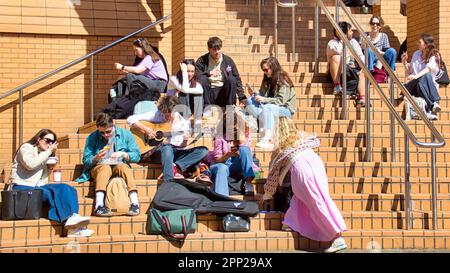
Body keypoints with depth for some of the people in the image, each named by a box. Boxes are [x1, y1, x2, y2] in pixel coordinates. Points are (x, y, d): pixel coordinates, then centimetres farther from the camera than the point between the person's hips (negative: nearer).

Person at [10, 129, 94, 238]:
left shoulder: (44, 155, 23)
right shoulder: (26, 147, 4)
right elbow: (30, 164, -20)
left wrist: (49, 168, 1)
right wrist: (49, 151, -12)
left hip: (37, 187, 6)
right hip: (22, 188, -6)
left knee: (66, 189, -20)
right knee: (51, 194, -34)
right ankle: (68, 219, -33)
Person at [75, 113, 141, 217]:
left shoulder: (125, 134, 4)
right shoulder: (92, 137, 4)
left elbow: (137, 155, 2)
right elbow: (86, 160, 3)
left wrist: (123, 154, -15)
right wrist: (96, 158, -18)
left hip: (120, 165, 0)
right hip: (99, 167, 0)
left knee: (123, 166, -34)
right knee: (105, 168, -35)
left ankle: (135, 204, -43)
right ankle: (99, 206, -49)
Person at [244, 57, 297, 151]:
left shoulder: (283, 81, -10)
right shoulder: (267, 80, 11)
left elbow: (281, 101, -18)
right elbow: (262, 95, 10)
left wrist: (264, 99, -26)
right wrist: (254, 94, -10)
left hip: (286, 109, -7)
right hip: (271, 107, 7)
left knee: (267, 108, -38)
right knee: (250, 102, -16)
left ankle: (267, 139, -49)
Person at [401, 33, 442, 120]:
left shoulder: (434, 56, 2)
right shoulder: (416, 54, 17)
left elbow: (429, 69, -20)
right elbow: (409, 73, 24)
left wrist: (416, 76, -36)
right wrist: (405, 62, 7)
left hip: (430, 86, -2)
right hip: (414, 85, 2)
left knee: (427, 75, -36)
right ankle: (432, 105, -47)